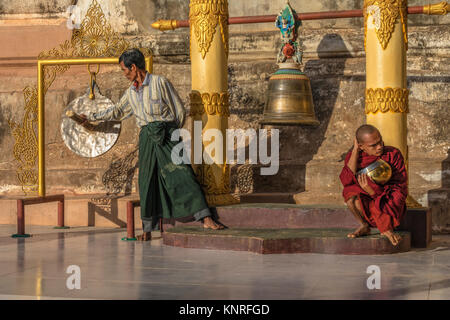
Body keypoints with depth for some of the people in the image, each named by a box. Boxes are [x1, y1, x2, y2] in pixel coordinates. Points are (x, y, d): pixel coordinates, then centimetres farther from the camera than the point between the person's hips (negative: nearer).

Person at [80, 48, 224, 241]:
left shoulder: (160, 82, -4)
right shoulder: (131, 92, 15)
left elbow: (180, 111, -1)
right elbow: (117, 111, 30)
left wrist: (168, 132, 6)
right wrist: (92, 117, 32)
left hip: (167, 136, -5)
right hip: (147, 138, 5)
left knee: (182, 175, -12)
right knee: (147, 181, 3)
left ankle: (206, 219, -15)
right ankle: (148, 229, 10)